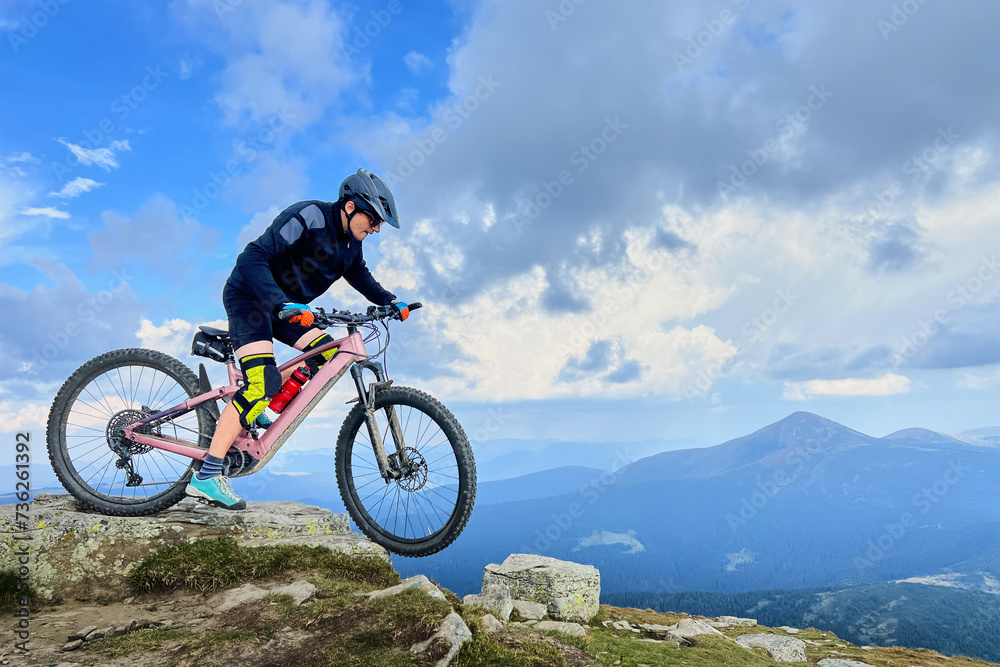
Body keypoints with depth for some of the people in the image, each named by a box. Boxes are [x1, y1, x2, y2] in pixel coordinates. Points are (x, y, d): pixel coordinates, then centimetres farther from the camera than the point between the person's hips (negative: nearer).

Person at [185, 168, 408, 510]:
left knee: (328, 354, -5)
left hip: (288, 307, 9)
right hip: (249, 296, -9)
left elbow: (359, 275, 22)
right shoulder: (308, 216, -23)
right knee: (264, 380, -23)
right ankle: (206, 477, -20)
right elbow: (253, 258, -28)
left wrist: (390, 301, 6)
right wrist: (283, 305, -40)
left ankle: (252, 408, 6)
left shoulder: (351, 243, 2)